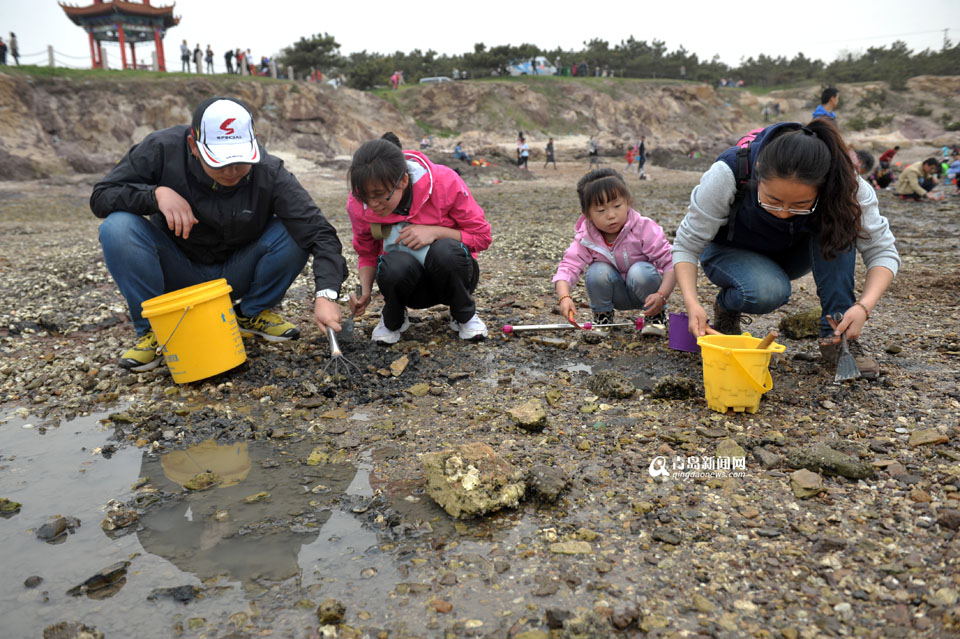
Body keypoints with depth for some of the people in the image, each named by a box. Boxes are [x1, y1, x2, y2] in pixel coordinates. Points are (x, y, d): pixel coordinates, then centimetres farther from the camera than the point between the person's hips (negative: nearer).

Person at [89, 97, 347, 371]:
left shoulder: (269, 173, -22)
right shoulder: (162, 149, -19)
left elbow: (319, 233, -28)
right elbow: (100, 197, -13)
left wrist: (326, 295, -44)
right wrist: (156, 193, -32)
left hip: (235, 274, 0)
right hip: (177, 272, 0)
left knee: (294, 232, -25)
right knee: (118, 228, -27)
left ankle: (253, 314, 0)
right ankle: (151, 328, -7)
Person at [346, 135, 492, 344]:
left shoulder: (445, 182, -21)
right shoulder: (359, 204, -13)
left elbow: (481, 235, -12)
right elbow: (367, 255, 3)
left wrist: (435, 231, -27)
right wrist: (364, 291, -16)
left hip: (450, 272, -1)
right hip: (406, 281, 1)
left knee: (446, 250, -36)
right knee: (397, 264, -35)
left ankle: (464, 316, -5)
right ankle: (393, 319, 0)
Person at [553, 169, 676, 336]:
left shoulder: (645, 229, -23)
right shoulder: (586, 239, -17)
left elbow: (671, 264, -24)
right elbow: (568, 267, -22)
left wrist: (661, 295, -40)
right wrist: (564, 297, -43)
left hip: (644, 291, -1)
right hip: (617, 296, 2)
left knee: (640, 271, -32)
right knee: (598, 271, -27)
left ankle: (657, 316, -5)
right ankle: (602, 316, 0)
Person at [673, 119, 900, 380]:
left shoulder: (842, 182, -30)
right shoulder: (727, 174, -35)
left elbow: (882, 250, -22)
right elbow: (687, 244, -26)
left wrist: (864, 306, -41)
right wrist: (691, 302, -43)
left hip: (791, 254, 3)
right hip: (732, 252, -2)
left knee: (839, 226, -29)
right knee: (768, 290, -36)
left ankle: (837, 335, -20)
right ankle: (726, 309, -1)